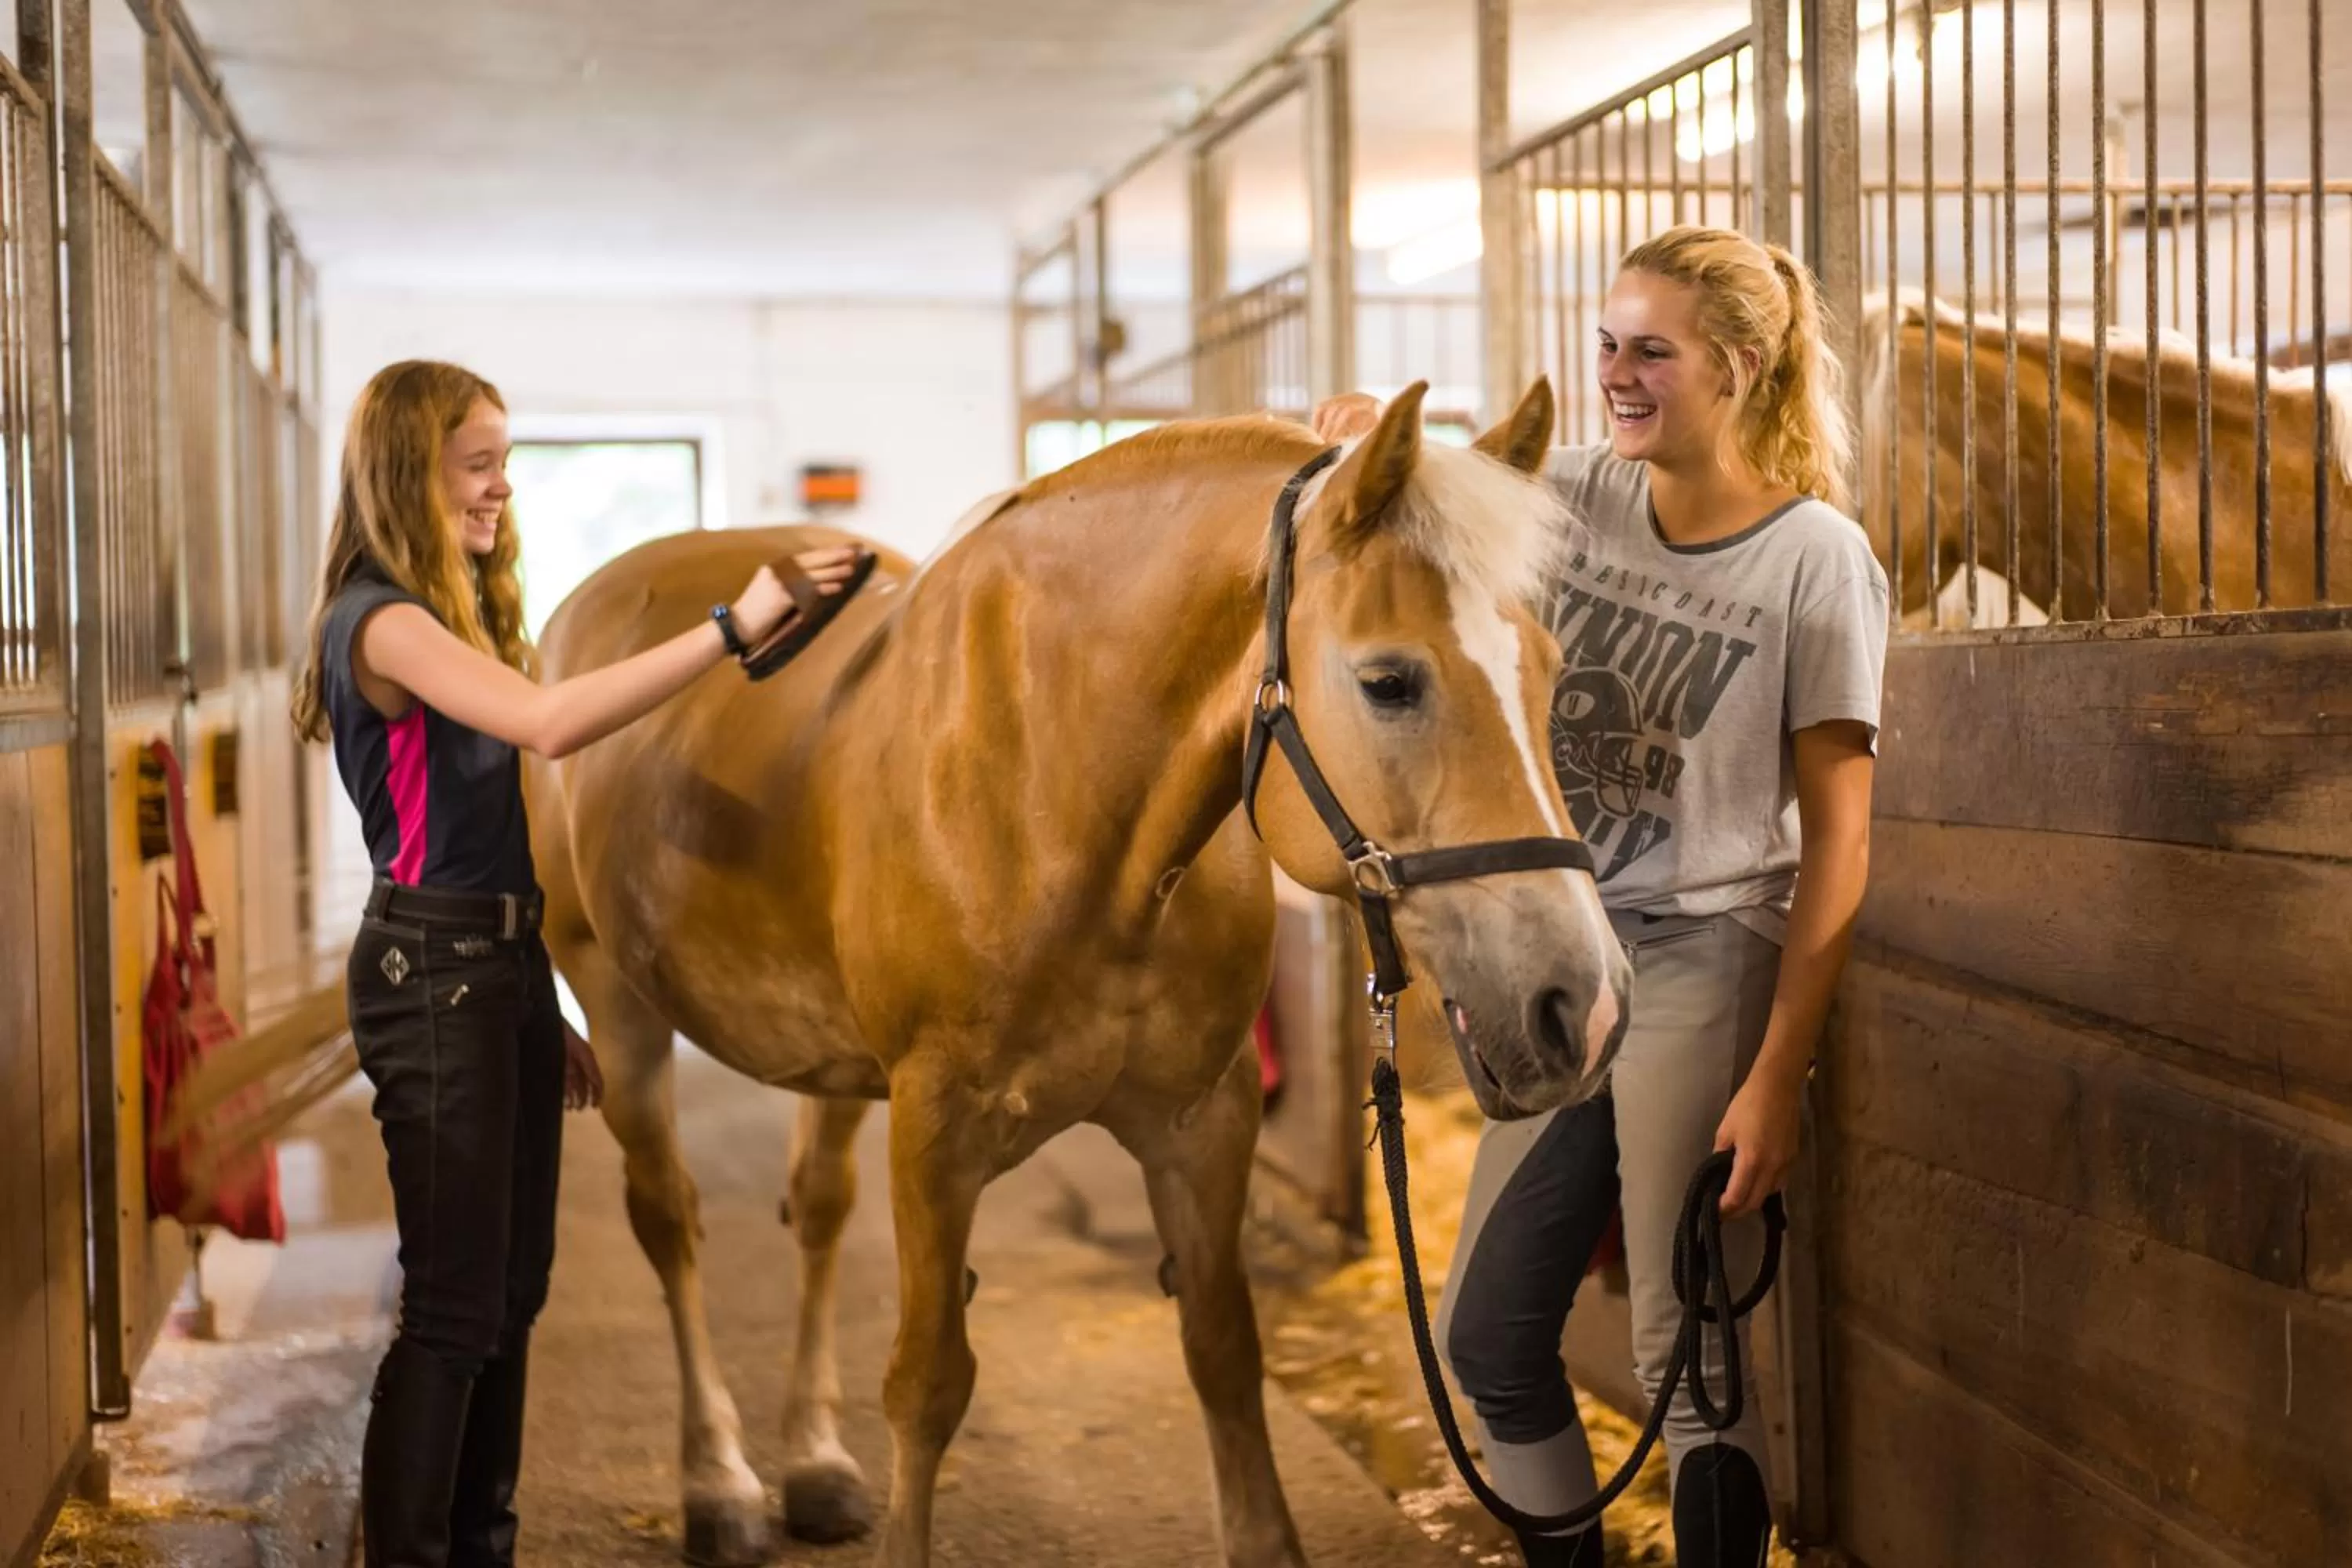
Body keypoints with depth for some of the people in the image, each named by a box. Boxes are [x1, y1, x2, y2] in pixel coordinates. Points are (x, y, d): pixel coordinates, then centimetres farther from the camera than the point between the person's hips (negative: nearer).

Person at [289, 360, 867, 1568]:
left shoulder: (462, 613, 16)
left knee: (514, 1288, 14)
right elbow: (548, 723, -33)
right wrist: (732, 627, -34)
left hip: (503, 969, 10)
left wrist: (548, 1016, 16)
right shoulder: (382, 623, -14)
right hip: (434, 971, -10)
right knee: (454, 1306, -6)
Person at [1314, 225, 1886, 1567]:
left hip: (1702, 966, -6)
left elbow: (1837, 834, -11)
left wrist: (1778, 1074, -16)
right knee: (1489, 1340, 13)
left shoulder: (1818, 557, -10)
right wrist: (1368, 430, -9)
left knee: (1690, 1358, -1)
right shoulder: (1574, 500, 4)